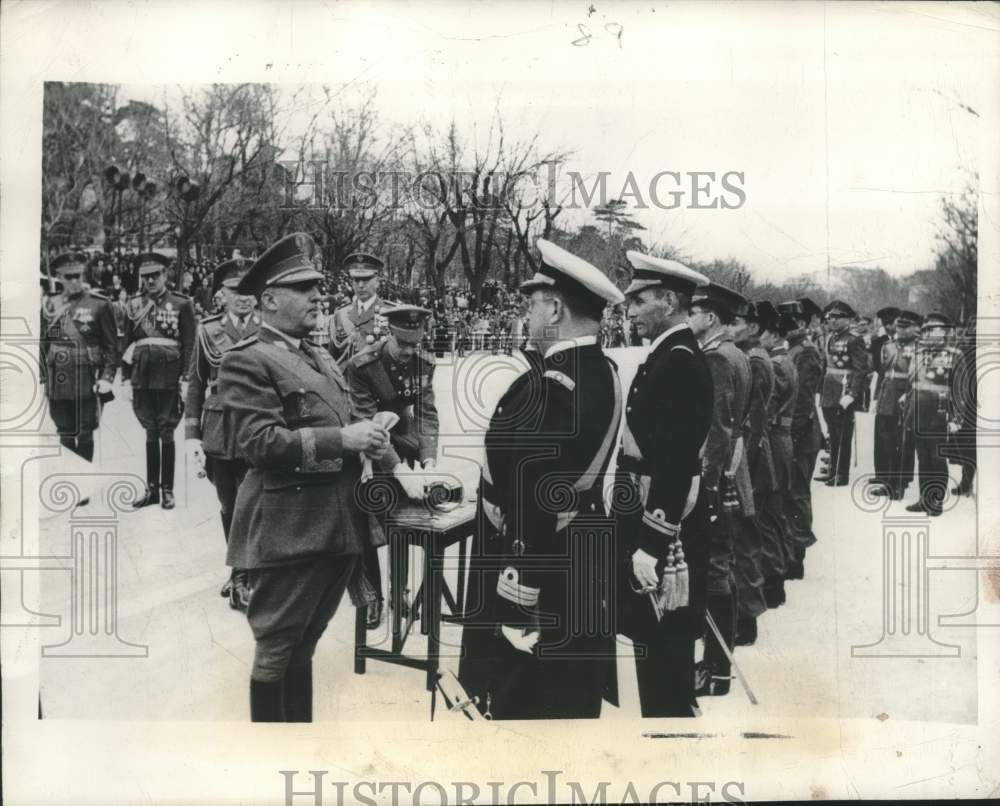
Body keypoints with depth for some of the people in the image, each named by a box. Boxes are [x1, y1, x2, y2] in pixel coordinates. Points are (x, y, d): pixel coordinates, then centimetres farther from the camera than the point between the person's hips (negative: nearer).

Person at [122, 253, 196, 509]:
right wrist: (126, 378, 6)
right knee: (150, 433, 10)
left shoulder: (181, 304, -2)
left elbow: (189, 345, -4)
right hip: (142, 377, 3)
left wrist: (185, 379, -9)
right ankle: (152, 489, 16)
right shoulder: (134, 305, 9)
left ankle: (167, 490, 10)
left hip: (168, 377, -3)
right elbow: (127, 344, 11)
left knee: (166, 433, 1)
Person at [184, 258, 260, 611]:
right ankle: (241, 570, 29)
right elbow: (196, 385, 6)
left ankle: (241, 581, 5)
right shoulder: (208, 330, 4)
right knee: (229, 507, 13)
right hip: (219, 432, 2)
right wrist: (192, 434, 0)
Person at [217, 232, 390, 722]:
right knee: (276, 651, 2)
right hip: (287, 530, -8)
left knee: (302, 646, 19)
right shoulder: (246, 360, -9)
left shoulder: (322, 359, 19)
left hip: (338, 526, 8)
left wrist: (367, 438, 9)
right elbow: (259, 443, -19)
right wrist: (342, 438, -21)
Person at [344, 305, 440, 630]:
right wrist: (399, 469, -38)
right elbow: (367, 423, -29)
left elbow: (427, 414, -9)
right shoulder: (361, 366, -24)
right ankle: (372, 596, 12)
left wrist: (428, 460, -25)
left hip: (402, 439, 4)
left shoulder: (424, 363, -9)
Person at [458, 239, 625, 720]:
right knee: (571, 705, 21)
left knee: (525, 705, 2)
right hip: (583, 569, 10)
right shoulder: (603, 372, 7)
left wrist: (517, 605, -23)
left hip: (541, 575, -10)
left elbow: (536, 502, -26)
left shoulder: (550, 386, -23)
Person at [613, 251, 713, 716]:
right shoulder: (668, 357, 14)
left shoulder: (679, 362, -17)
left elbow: (676, 462, -23)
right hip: (652, 528, 10)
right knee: (658, 653, 18)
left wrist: (652, 545, -23)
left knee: (662, 657, -2)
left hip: (662, 537, -10)